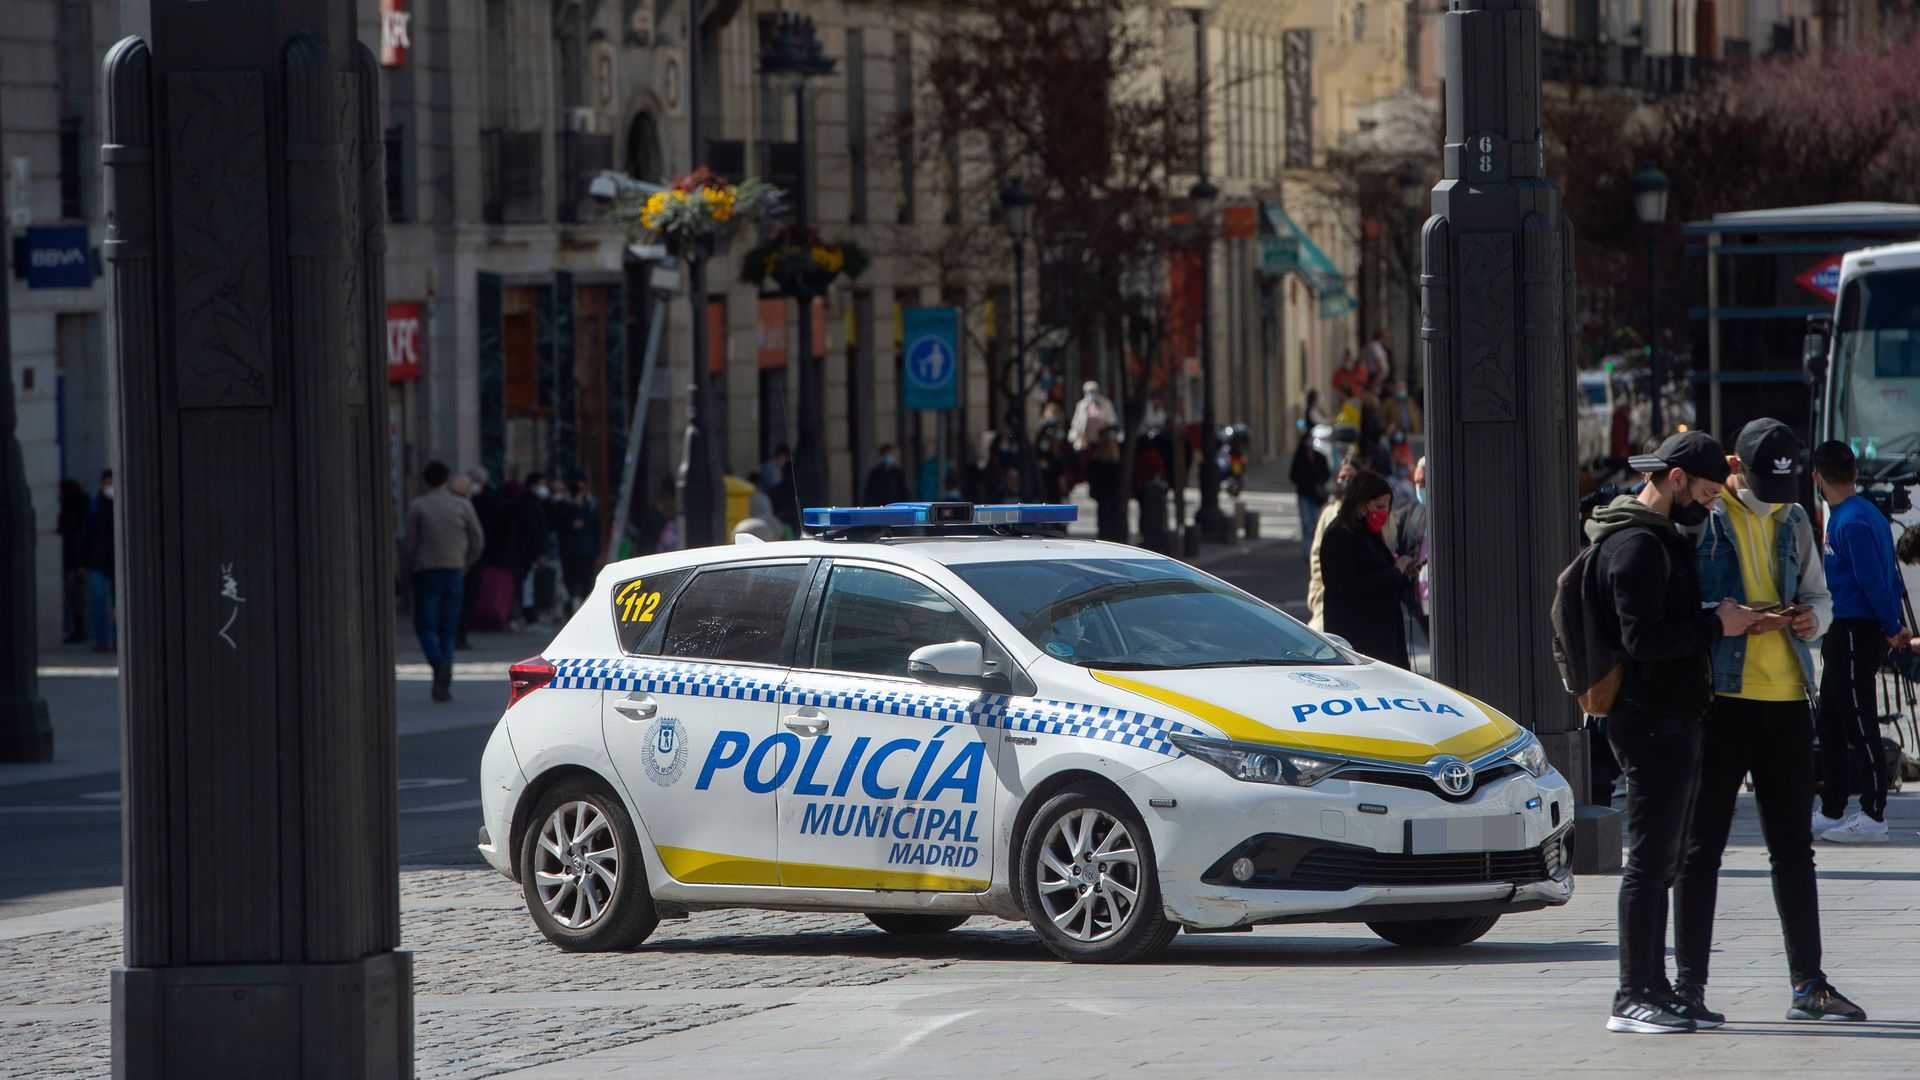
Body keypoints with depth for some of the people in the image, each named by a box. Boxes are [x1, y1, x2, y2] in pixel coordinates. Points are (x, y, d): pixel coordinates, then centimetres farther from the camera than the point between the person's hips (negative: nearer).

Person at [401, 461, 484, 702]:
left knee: (426, 625, 1)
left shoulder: (417, 507, -2)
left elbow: (408, 543, -3)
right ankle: (444, 685, 2)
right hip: (454, 570, 2)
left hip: (426, 571, -2)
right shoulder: (462, 506, 4)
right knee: (448, 628, 7)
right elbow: (478, 541, 7)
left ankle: (437, 661, -28)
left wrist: (410, 568, 12)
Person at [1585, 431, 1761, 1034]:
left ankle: (1652, 989, 18)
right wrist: (1716, 625, -15)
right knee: (1651, 860, -10)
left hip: (1672, 718, 11)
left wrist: (1725, 619, 12)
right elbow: (1643, 638, -23)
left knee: (1661, 861, 13)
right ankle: (1634, 998, -9)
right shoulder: (1636, 545, -15)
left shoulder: (1661, 538, 18)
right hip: (1652, 720, -11)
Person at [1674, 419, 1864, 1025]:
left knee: (1793, 848, 9)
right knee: (1702, 845, -1)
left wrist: (1812, 618, -2)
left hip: (1786, 698, 6)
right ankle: (1688, 985, 2)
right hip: (1719, 697, -6)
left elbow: (1818, 595, 21)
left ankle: (1809, 985, 14)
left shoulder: (1793, 521, 14)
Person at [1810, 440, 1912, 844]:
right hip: (1843, 633, 10)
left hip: (1855, 632, -10)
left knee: (1860, 726, -6)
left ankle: (1873, 817, -3)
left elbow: (1874, 581, -20)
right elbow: (1890, 576, 16)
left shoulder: (1851, 522, -17)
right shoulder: (1864, 514, 13)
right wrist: (1892, 625, 13)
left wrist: (1891, 628, -12)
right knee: (1832, 724, 14)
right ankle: (1832, 812, 19)